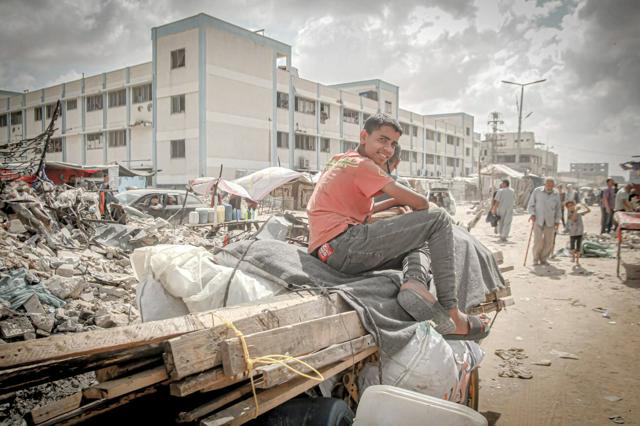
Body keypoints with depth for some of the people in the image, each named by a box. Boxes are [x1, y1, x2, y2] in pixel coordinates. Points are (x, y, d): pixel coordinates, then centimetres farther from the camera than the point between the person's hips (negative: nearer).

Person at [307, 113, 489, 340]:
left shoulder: (339, 160, 25)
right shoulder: (362, 164, -4)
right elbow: (420, 203, -7)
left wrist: (398, 201, 21)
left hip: (327, 255, 10)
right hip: (344, 246, -10)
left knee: (419, 245, 24)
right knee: (439, 218, -6)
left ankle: (414, 282, -12)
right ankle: (452, 316, -9)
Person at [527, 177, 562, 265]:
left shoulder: (556, 194, 5)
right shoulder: (537, 191, -2)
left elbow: (558, 209, 14)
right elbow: (530, 205, 2)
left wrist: (557, 221, 8)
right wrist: (532, 214, -14)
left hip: (550, 221, 3)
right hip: (538, 220, -3)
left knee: (549, 242, 2)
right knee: (538, 241, -9)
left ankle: (543, 259, 19)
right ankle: (536, 260, 8)